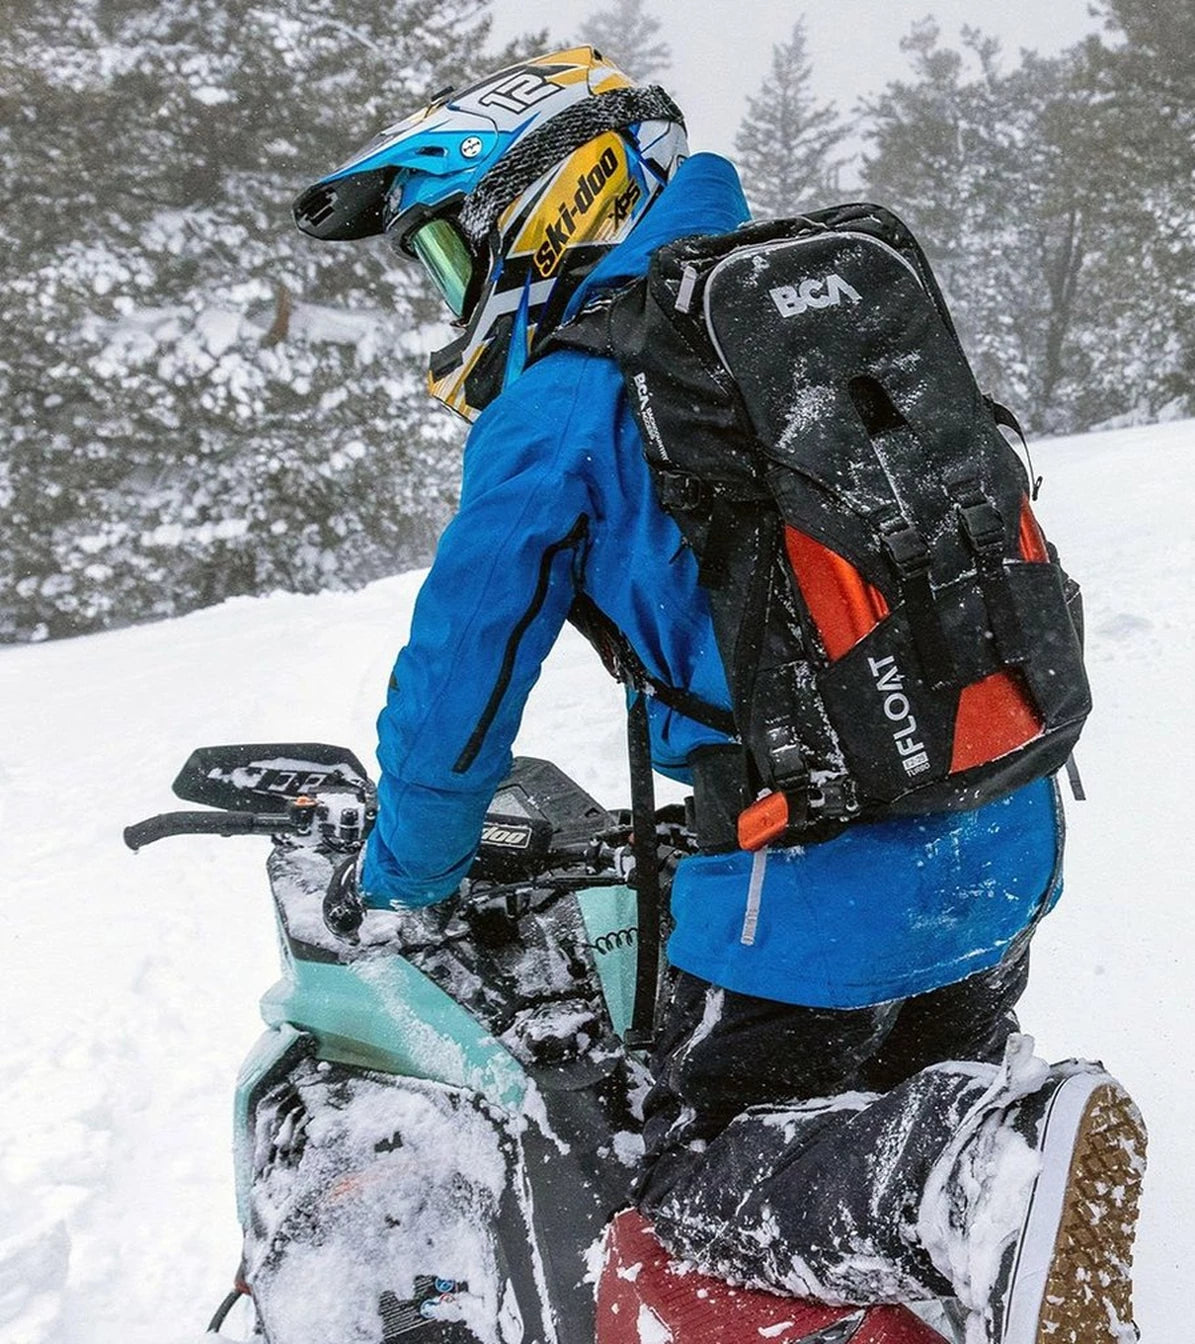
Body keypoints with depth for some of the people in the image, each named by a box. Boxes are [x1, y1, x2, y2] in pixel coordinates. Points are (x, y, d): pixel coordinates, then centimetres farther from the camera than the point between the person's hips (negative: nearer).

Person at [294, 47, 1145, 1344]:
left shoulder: (557, 407, -10)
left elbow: (459, 680, -7)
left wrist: (401, 885, 13)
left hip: (814, 894, -7)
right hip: (1006, 844, 8)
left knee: (697, 1188, 9)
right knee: (930, 1087, 30)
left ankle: (986, 1178, -14)